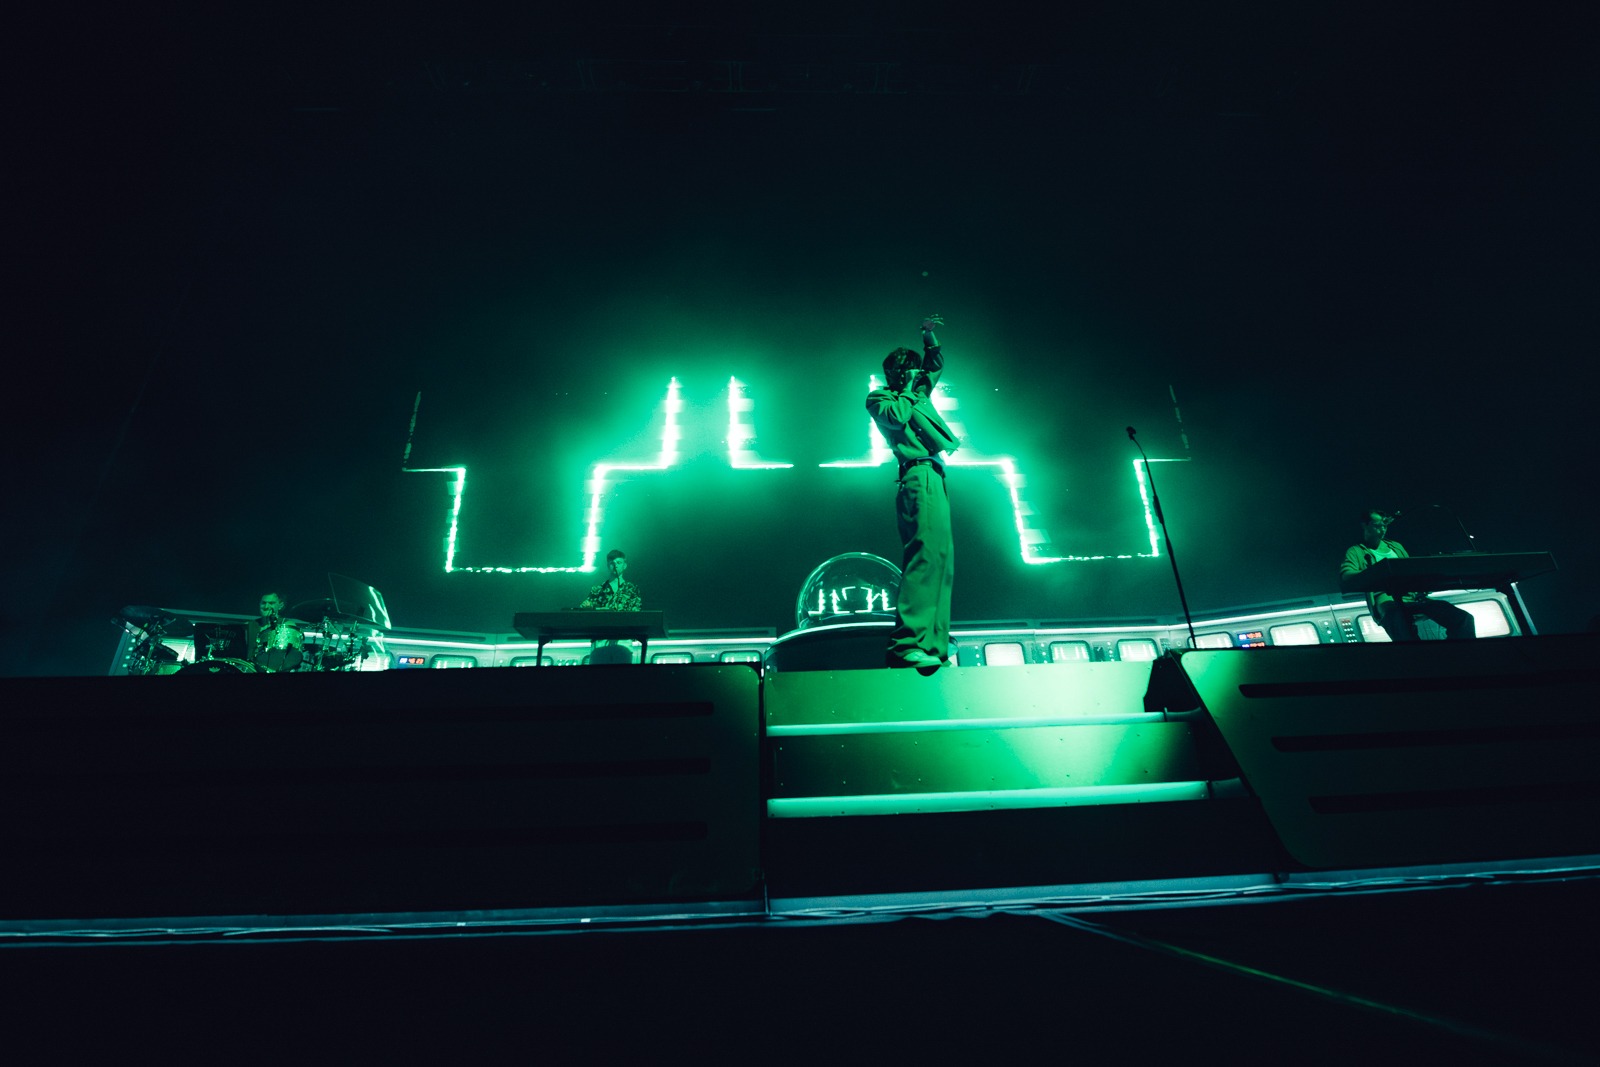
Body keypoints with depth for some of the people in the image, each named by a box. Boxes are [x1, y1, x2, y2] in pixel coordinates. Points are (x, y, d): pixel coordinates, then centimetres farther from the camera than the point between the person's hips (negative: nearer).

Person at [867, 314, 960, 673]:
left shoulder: (917, 395, 29)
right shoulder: (879, 398, 8)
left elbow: (937, 365, 41)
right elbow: (896, 416, -13)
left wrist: (929, 336, 24)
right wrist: (907, 390, 4)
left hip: (933, 480, 10)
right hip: (919, 476, -10)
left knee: (940, 559, 4)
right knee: (927, 552, -24)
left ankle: (933, 646, 1)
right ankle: (908, 643, -32)